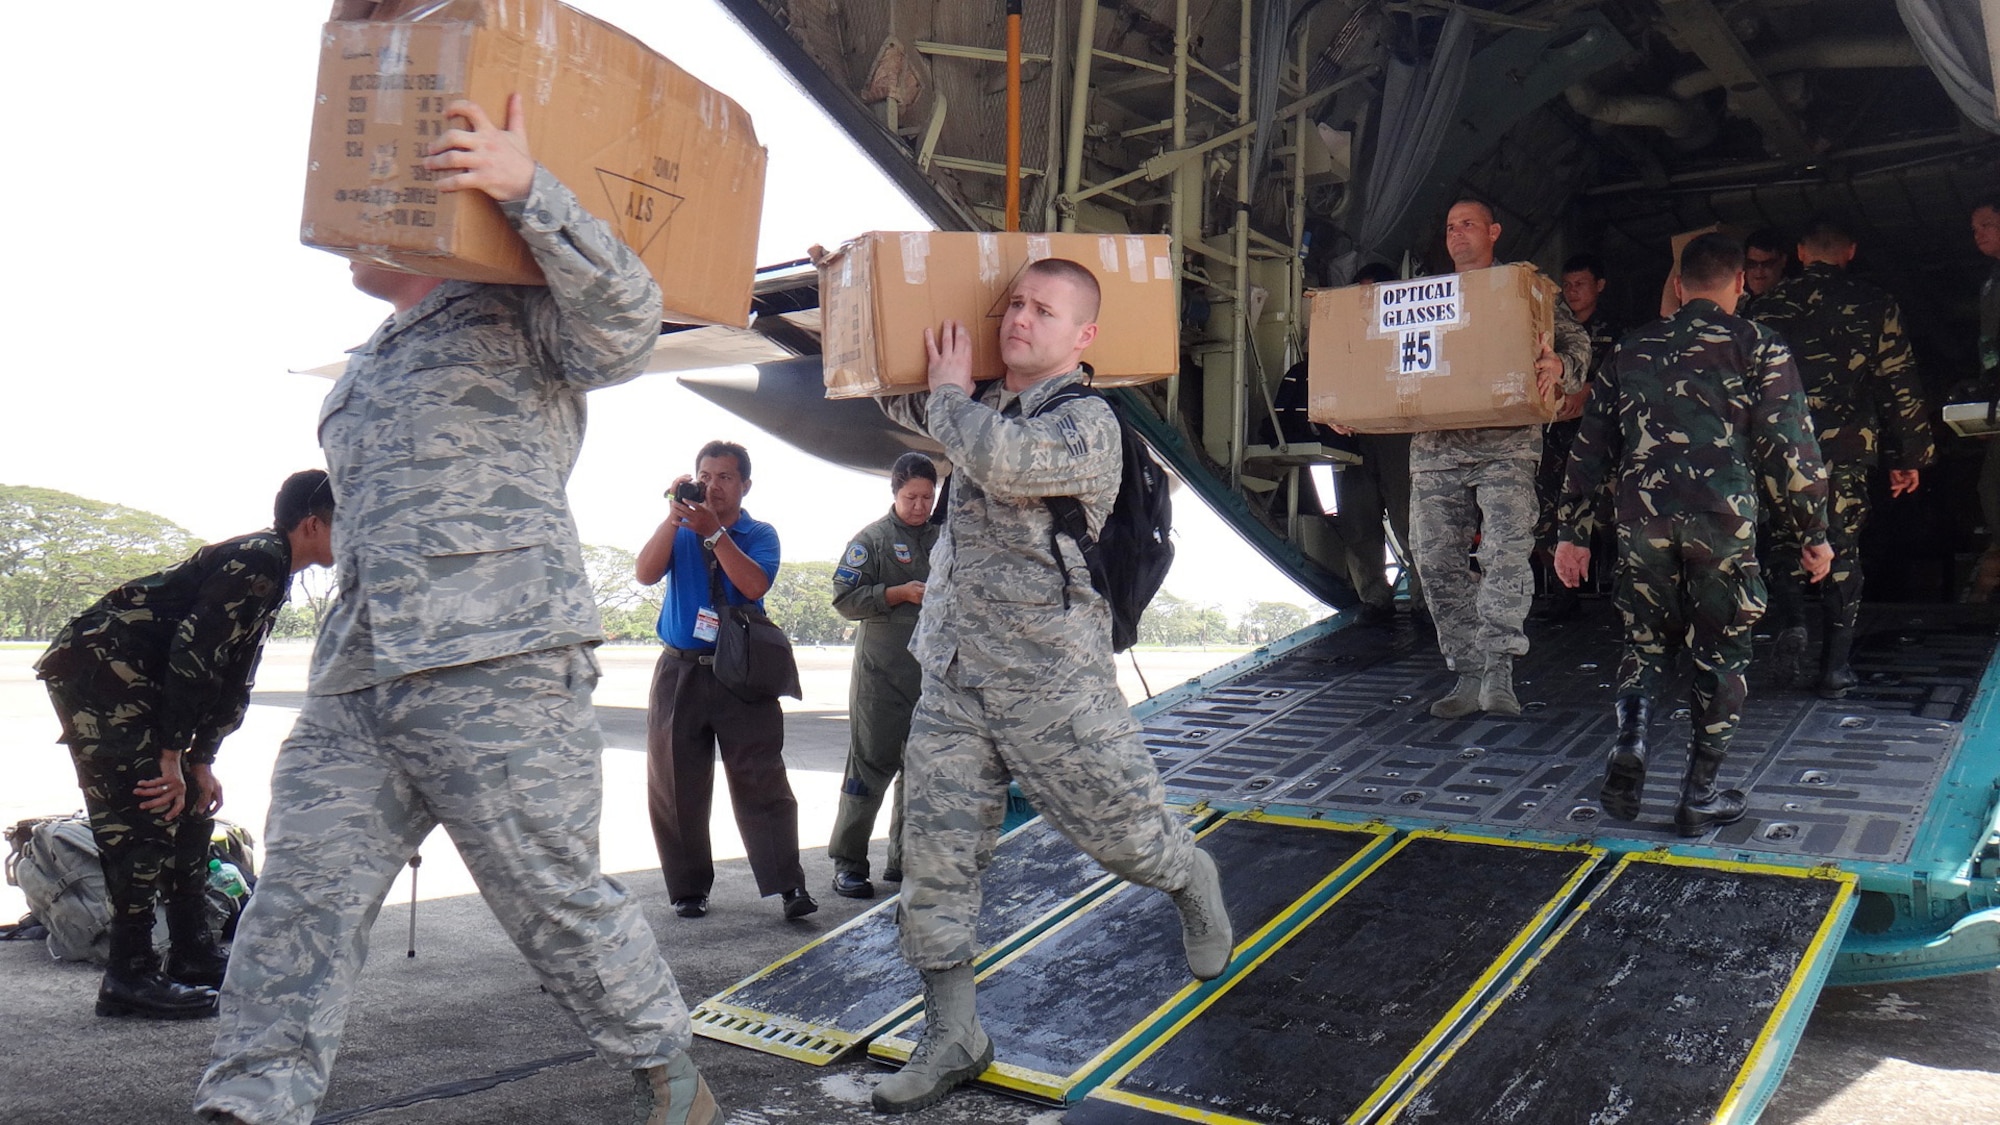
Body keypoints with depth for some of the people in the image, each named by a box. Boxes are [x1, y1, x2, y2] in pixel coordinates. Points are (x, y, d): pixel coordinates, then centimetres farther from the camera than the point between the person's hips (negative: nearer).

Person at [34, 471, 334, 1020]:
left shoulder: (269, 570, 14)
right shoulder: (257, 562, -19)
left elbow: (234, 677, 15)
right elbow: (193, 654, -25)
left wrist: (201, 762, 11)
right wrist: (173, 757, -21)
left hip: (133, 684, 11)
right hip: (95, 669, -11)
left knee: (189, 810, 11)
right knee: (144, 816, -11)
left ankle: (194, 957, 18)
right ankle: (129, 976, -4)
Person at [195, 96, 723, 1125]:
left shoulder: (518, 315, 4)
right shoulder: (369, 366, 29)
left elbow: (625, 325, -17)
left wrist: (525, 189, -28)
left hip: (496, 667, -8)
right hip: (352, 687, 8)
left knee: (556, 899, -3)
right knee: (298, 900, -2)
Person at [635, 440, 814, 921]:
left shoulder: (760, 535, 6)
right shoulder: (679, 531, 12)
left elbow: (754, 585, -14)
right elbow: (646, 573, -6)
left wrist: (713, 532, -19)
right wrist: (675, 516, -15)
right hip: (679, 671, 2)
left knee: (761, 781, -8)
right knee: (675, 786, 3)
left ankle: (788, 886, -9)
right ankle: (689, 888, 14)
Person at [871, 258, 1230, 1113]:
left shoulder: (1087, 421, -9)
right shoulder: (985, 410, 14)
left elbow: (1005, 461, -29)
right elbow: (900, 398, 32)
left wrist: (951, 393, -11)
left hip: (1051, 679, -6)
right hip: (952, 677, 6)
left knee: (1126, 832, 5)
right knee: (935, 855, 3)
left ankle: (1193, 885, 41)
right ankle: (952, 1035, 16)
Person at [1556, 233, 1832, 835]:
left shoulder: (1633, 349, 12)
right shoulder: (1759, 347, 3)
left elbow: (1589, 447, 12)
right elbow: (1790, 447, -2)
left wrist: (1573, 532, 17)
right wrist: (1813, 533, 8)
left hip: (1643, 523, 3)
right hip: (1725, 524, -2)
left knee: (1646, 643, 18)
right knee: (1720, 656, 10)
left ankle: (1628, 751, -4)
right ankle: (1701, 797, 14)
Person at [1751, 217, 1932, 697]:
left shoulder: (1768, 306, 3)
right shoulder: (1875, 306, 1)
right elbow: (1900, 385, 1)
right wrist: (1910, 456, 8)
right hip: (1846, 451, 0)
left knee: (1782, 546, 14)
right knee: (1842, 555, 8)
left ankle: (1790, 627, -10)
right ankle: (1835, 667, 10)